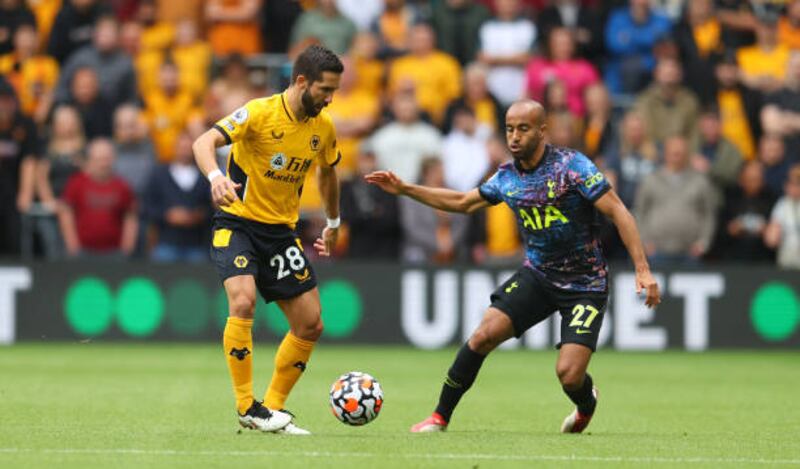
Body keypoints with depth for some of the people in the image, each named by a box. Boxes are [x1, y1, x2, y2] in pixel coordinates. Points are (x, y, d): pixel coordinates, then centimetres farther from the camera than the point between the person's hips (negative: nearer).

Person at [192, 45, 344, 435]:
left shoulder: (323, 127, 1)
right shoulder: (260, 113, -17)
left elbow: (327, 172, 22)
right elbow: (204, 142, -28)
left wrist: (333, 224, 29)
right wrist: (215, 176, -48)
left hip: (281, 230, 6)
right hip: (237, 222, -6)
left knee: (310, 324, 3)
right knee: (243, 301, -29)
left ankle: (273, 408, 17)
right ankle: (246, 406, -20)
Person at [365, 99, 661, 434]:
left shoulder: (571, 165, -16)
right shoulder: (507, 177, 2)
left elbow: (617, 211, -17)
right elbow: (462, 202, 19)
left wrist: (642, 270, -24)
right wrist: (405, 190, 13)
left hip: (585, 285, -5)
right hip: (536, 277, 5)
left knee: (569, 375, -15)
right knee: (484, 334, -15)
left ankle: (586, 405, 24)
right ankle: (440, 417, -2)